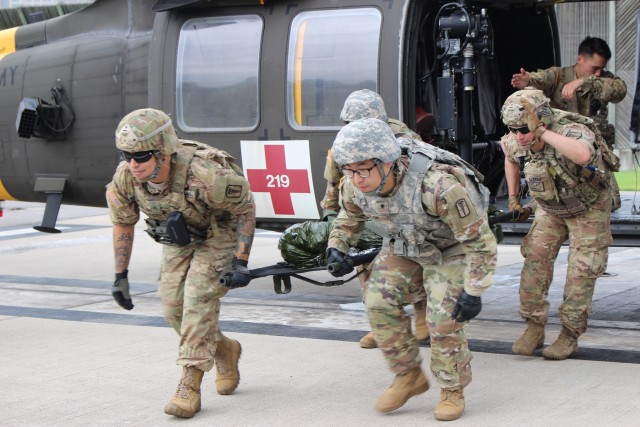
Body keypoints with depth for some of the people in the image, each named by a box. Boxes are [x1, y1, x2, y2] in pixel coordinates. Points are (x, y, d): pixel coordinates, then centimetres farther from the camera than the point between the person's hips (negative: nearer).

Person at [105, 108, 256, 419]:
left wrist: (240, 261, -23)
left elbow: (246, 208, -22)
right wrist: (120, 276, -1)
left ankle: (190, 385, -16)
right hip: (177, 239, 5)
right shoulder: (125, 177, -24)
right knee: (173, 306, -3)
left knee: (198, 297, -21)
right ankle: (223, 350, 25)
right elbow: (123, 222, -4)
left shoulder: (205, 175, -40)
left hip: (219, 233, -5)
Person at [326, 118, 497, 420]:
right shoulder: (353, 185, -23)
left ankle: (453, 390, 7)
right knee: (379, 302, -9)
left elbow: (479, 239, -31)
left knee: (444, 317, -16)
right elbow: (350, 216, 6)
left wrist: (474, 291, -28)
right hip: (403, 245, 6)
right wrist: (336, 247, -8)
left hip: (450, 245, -5)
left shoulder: (437, 185, -42)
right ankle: (408, 377, 10)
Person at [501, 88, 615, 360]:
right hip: (551, 208, 5)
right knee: (535, 260, -6)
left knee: (581, 272, -5)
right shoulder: (518, 142, -18)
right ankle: (534, 327, 4)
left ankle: (570, 336, 5)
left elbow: (583, 155, -63)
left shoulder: (572, 132, -38)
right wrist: (513, 197, 8)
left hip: (588, 208, -5)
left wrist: (544, 133, -55)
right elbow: (510, 157, 9)